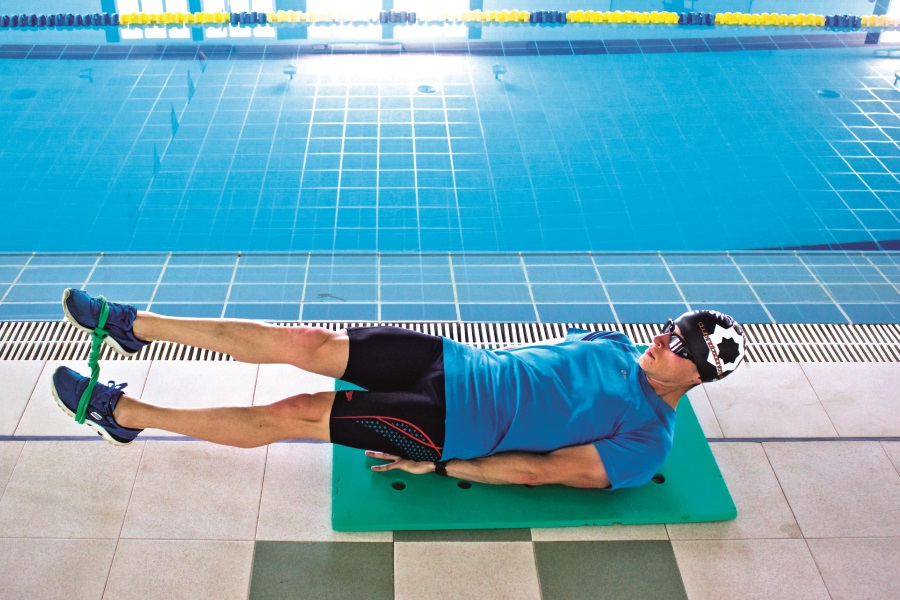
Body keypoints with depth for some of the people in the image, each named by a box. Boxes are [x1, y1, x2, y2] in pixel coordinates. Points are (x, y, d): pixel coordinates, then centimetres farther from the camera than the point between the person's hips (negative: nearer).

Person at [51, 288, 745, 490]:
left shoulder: (647, 444, -10)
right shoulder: (618, 345, 11)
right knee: (306, 342, -9)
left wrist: (437, 466, -15)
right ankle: (136, 324, 3)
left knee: (289, 415, -12)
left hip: (455, 426, -5)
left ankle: (125, 412, 1)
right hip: (458, 362, 6)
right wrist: (488, 363, 7)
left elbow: (543, 471, -14)